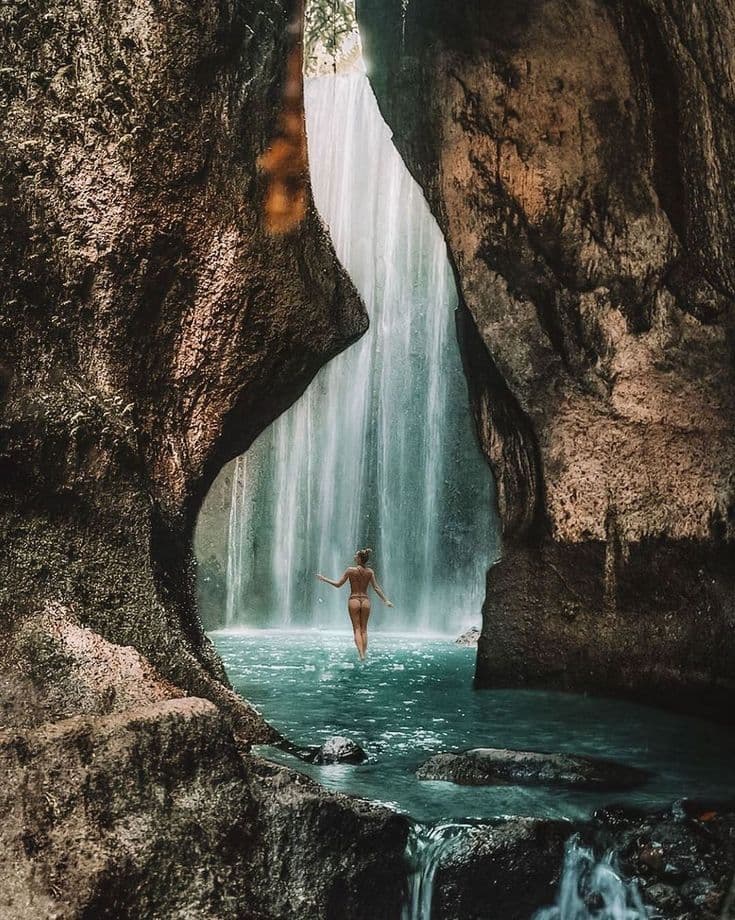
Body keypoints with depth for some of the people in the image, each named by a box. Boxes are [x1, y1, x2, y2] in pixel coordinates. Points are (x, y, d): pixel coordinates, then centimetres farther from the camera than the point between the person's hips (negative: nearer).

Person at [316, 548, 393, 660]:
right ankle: (364, 654, 8)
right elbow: (377, 588, 1)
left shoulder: (351, 570, -8)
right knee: (364, 629, 11)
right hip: (365, 601, 3)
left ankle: (361, 655, -13)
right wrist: (385, 600, 9)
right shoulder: (370, 571, 1)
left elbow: (338, 584, -4)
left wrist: (324, 579, 7)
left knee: (357, 629, 0)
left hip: (354, 600, -3)